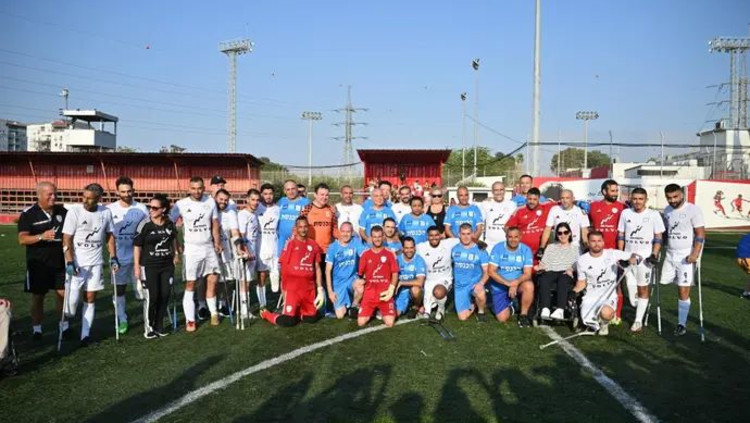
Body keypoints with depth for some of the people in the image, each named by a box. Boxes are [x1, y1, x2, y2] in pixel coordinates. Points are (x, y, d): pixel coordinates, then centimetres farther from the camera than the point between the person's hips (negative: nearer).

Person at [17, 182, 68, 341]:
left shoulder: (63, 211, 3)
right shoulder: (28, 214, -7)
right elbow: (22, 239, -12)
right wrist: (41, 236, -28)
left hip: (60, 263, 2)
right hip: (38, 264, -2)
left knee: (63, 294, 7)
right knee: (37, 297, 9)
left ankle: (64, 325, 20)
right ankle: (36, 328, 22)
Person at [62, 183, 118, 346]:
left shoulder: (106, 212, 0)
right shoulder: (74, 212, -10)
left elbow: (110, 236, 10)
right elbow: (66, 240, -9)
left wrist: (113, 257, 3)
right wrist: (70, 262, -16)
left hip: (96, 262, 3)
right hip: (77, 263, -3)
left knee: (90, 298, 6)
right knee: (72, 299, -6)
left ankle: (85, 335, 12)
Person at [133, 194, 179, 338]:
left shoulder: (170, 223, -2)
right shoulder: (144, 224, -14)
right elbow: (137, 245, -10)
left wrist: (176, 253, 19)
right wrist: (136, 266, -11)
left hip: (167, 265, 4)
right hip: (149, 266, -4)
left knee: (165, 295, 7)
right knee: (152, 296, -3)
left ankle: (159, 325, 21)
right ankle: (149, 327, 13)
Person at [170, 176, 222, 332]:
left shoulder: (210, 202, 2)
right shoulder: (181, 204, -7)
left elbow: (215, 223, 7)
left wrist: (217, 242, 0)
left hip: (208, 247, 3)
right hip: (191, 248, -3)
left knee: (213, 279, 6)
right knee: (190, 283, -1)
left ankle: (213, 312, 21)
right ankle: (190, 320, 4)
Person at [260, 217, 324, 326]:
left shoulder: (313, 245, 8)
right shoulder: (290, 244, -5)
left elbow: (317, 268, 11)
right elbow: (284, 267, -2)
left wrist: (320, 289, 5)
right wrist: (284, 288, -1)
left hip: (309, 287, 5)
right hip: (292, 287, -5)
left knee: (311, 318, 8)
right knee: (287, 321, -10)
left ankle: (295, 311, 32)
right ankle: (266, 313, 16)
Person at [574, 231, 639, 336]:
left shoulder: (613, 254, -3)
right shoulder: (582, 260, 1)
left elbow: (633, 256, 0)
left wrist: (632, 259, -23)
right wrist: (574, 292, -8)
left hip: (609, 296, -1)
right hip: (590, 296, 1)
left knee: (606, 313, -34)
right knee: (587, 321, -24)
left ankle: (604, 323, 6)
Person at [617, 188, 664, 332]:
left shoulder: (653, 215, -2)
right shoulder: (625, 213, 6)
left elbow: (658, 238, 0)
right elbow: (621, 235, 10)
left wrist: (654, 254, -10)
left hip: (645, 257, -3)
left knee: (643, 288, 3)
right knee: (631, 287, 1)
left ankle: (638, 320, 11)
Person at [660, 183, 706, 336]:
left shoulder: (693, 210, -9)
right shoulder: (667, 210, 9)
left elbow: (701, 234, -11)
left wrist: (695, 254, -19)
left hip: (687, 256, -6)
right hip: (670, 255, 6)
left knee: (683, 291, -2)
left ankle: (682, 324, 9)